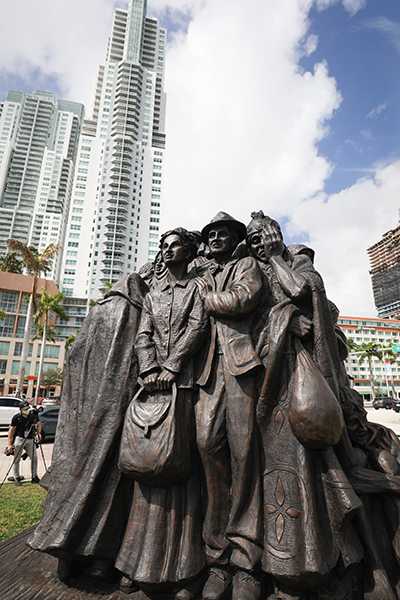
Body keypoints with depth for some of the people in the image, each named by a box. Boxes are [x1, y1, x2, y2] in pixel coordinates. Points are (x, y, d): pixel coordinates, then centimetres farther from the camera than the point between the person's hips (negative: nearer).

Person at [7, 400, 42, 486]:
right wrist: (10, 444, -2)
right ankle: (16, 478, 23)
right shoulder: (16, 417, -8)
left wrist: (38, 433, -4)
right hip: (19, 439, -2)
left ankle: (34, 477, 8)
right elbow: (11, 430, 0)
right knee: (17, 460, 4)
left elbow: (39, 425, 14)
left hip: (30, 440, 2)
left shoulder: (33, 415, -2)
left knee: (34, 457, -6)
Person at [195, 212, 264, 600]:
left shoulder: (247, 265, 18)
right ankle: (218, 557, 2)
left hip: (240, 361, -3)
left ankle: (244, 561, 4)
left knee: (242, 451, -7)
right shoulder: (201, 279, 30)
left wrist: (207, 299, 7)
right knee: (208, 443, -10)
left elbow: (244, 298, -3)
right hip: (209, 365, 4)